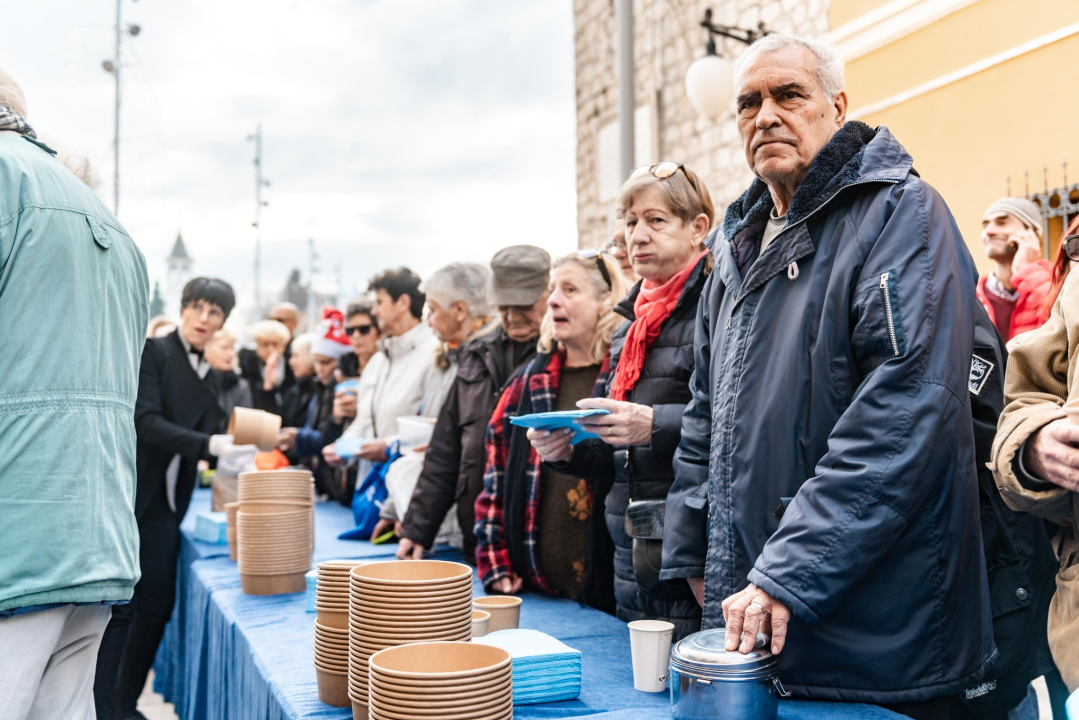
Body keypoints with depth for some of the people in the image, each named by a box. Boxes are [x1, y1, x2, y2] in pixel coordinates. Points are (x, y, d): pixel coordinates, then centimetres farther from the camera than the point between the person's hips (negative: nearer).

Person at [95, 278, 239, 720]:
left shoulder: (211, 377, 14)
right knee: (120, 607, -6)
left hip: (167, 505, 7)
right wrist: (209, 444, -28)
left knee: (156, 608, 8)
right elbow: (146, 422, -17)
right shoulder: (152, 352, -6)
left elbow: (210, 436, 13)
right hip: (128, 497, -6)